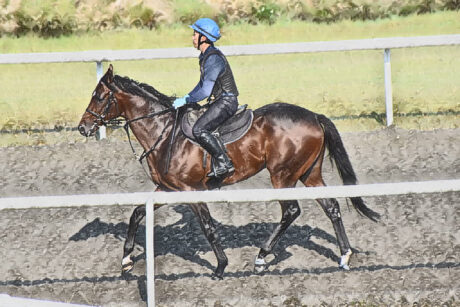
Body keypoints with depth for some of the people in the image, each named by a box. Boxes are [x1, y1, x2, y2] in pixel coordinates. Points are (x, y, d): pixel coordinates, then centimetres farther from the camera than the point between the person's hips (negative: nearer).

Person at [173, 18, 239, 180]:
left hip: (226, 101, -11)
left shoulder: (214, 59, -19)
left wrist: (185, 100, -14)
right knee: (187, 121, 15)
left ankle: (224, 164, -22)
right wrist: (185, 98, 17)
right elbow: (202, 84, 26)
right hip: (219, 101, 11)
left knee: (199, 129, -24)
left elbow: (205, 91, -23)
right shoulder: (206, 57, 14)